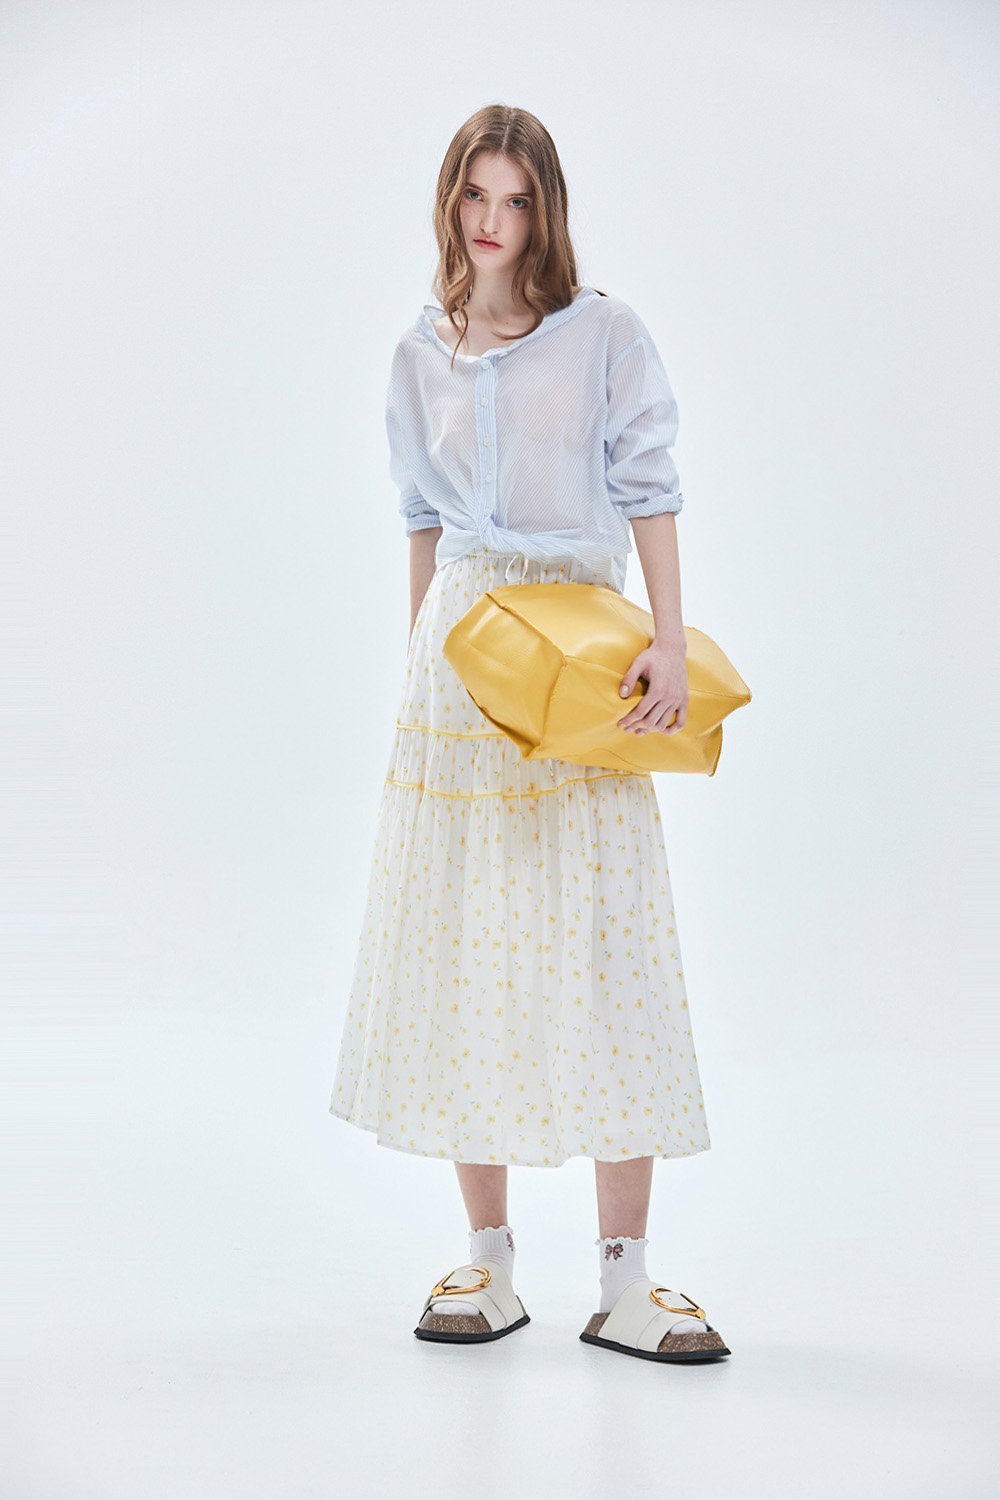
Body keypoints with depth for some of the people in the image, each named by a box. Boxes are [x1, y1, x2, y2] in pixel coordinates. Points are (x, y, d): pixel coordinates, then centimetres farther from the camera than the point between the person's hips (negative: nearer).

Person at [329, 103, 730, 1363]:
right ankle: (489, 1261, 11)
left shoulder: (605, 333, 3)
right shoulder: (420, 355, 13)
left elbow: (649, 492, -1)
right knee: (460, 944, 1)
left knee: (606, 949, -6)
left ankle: (624, 1281, 0)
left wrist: (671, 644, -11)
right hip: (459, 652, 3)